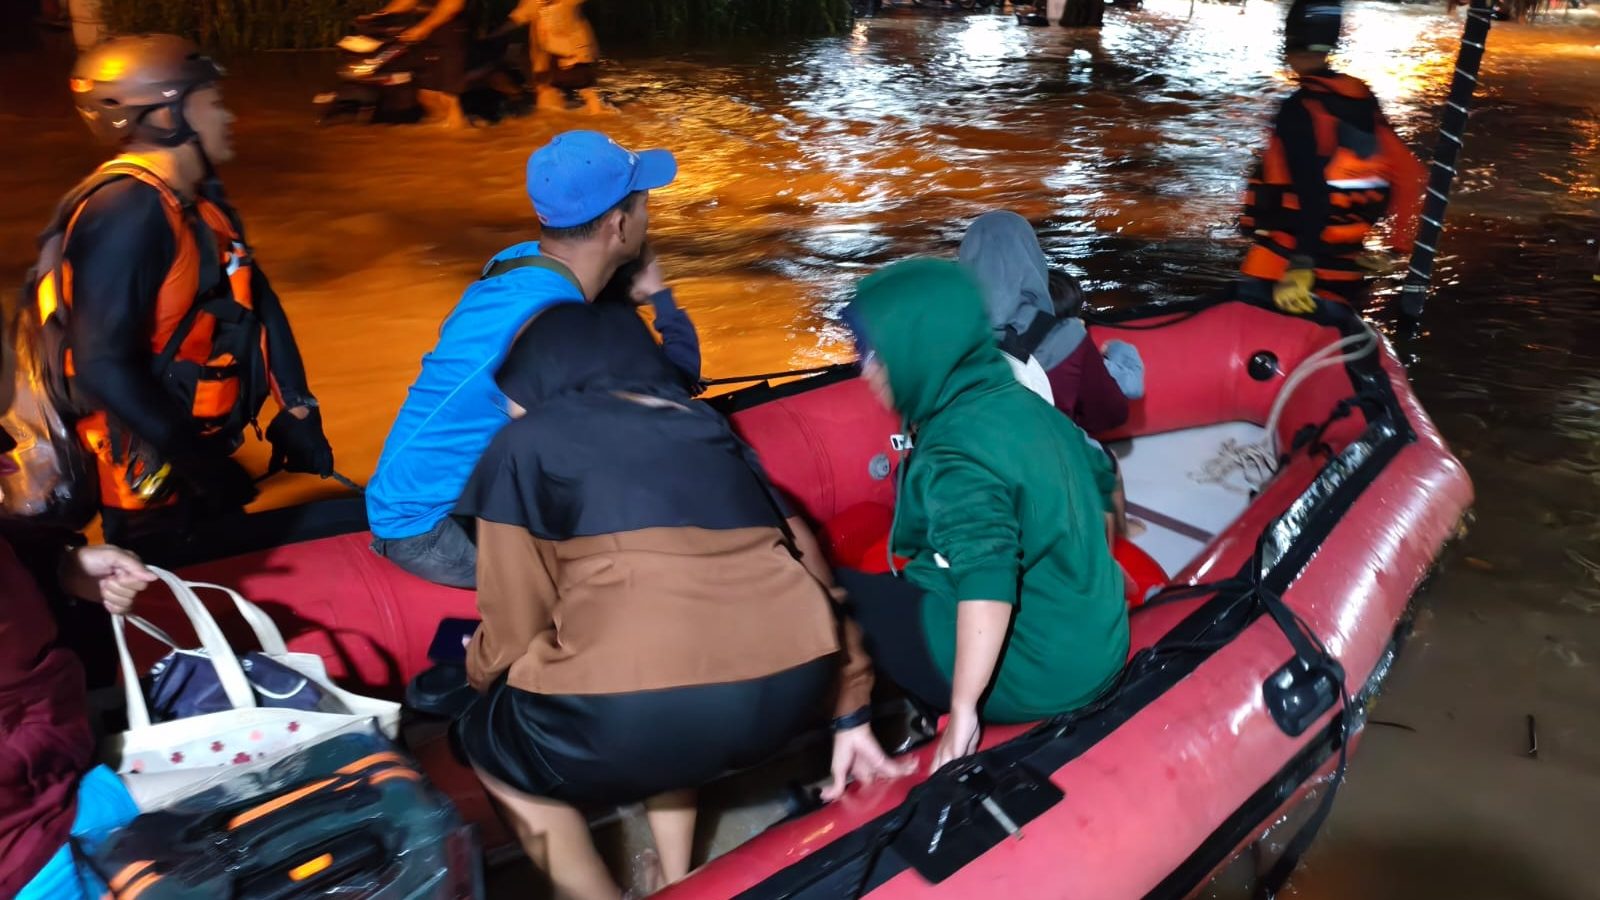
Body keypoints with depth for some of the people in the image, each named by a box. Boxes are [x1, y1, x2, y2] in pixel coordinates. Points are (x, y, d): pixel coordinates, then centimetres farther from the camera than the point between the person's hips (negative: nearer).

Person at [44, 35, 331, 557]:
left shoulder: (199, 202, 6)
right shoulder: (127, 211, -24)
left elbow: (259, 304, 8)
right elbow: (104, 366, -30)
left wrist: (297, 411, 1)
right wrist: (200, 461, -26)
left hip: (194, 449, 9)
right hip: (154, 474, -9)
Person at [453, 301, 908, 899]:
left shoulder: (527, 443, 12)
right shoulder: (708, 426, 25)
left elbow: (515, 628, 13)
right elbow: (802, 559, 21)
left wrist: (479, 675, 35)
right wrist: (850, 710, 24)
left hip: (644, 707, -5)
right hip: (796, 687, 6)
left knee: (492, 743, 26)